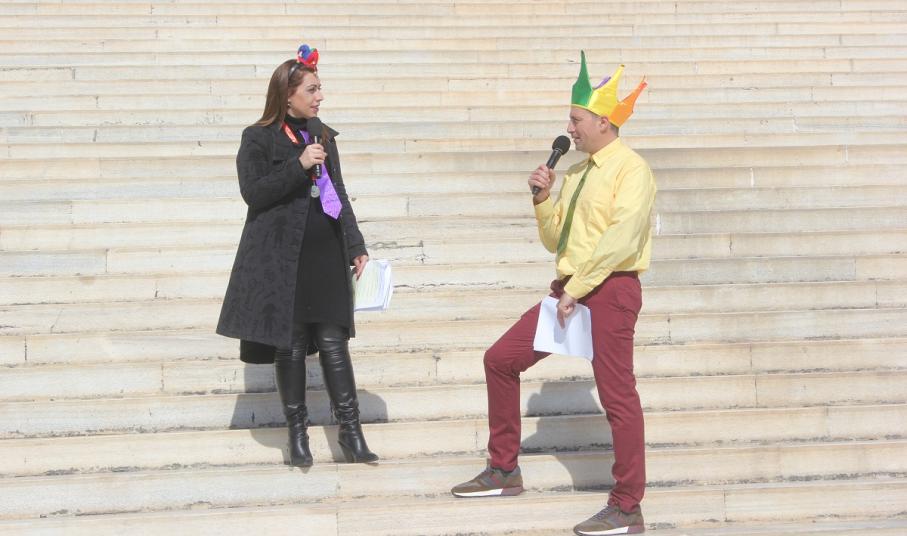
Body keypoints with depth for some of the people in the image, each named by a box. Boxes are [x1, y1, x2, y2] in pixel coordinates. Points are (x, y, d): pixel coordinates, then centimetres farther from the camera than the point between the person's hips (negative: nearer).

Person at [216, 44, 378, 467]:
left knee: (333, 341, 0)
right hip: (282, 260, -4)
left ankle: (350, 432, 1)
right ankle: (297, 433, 12)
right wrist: (299, 166, -20)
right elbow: (253, 193, -12)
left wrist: (355, 246, 12)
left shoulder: (322, 135, 14)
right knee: (290, 345, 2)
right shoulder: (258, 139, -2)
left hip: (326, 256, 4)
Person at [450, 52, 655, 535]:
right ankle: (504, 471, 20)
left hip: (609, 291, -9)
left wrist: (577, 289, -20)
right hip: (569, 290, 9)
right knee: (501, 359, 9)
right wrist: (542, 198, 3)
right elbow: (555, 241, 19)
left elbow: (620, 238, -20)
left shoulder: (630, 169, -9)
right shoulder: (577, 172, 17)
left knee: (617, 395, -6)